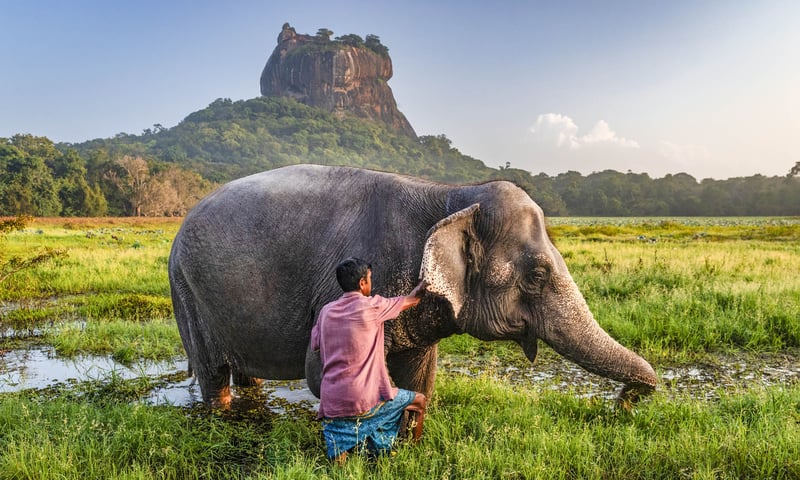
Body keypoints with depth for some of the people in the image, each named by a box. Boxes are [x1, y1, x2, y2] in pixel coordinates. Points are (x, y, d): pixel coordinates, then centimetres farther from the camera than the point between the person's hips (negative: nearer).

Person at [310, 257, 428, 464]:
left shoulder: (326, 311, 7)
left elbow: (315, 345, 19)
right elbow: (412, 300, 6)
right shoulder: (371, 306, -7)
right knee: (419, 401, 17)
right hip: (366, 399, -5)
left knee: (339, 461, 16)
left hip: (331, 402, 5)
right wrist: (424, 284, 25)